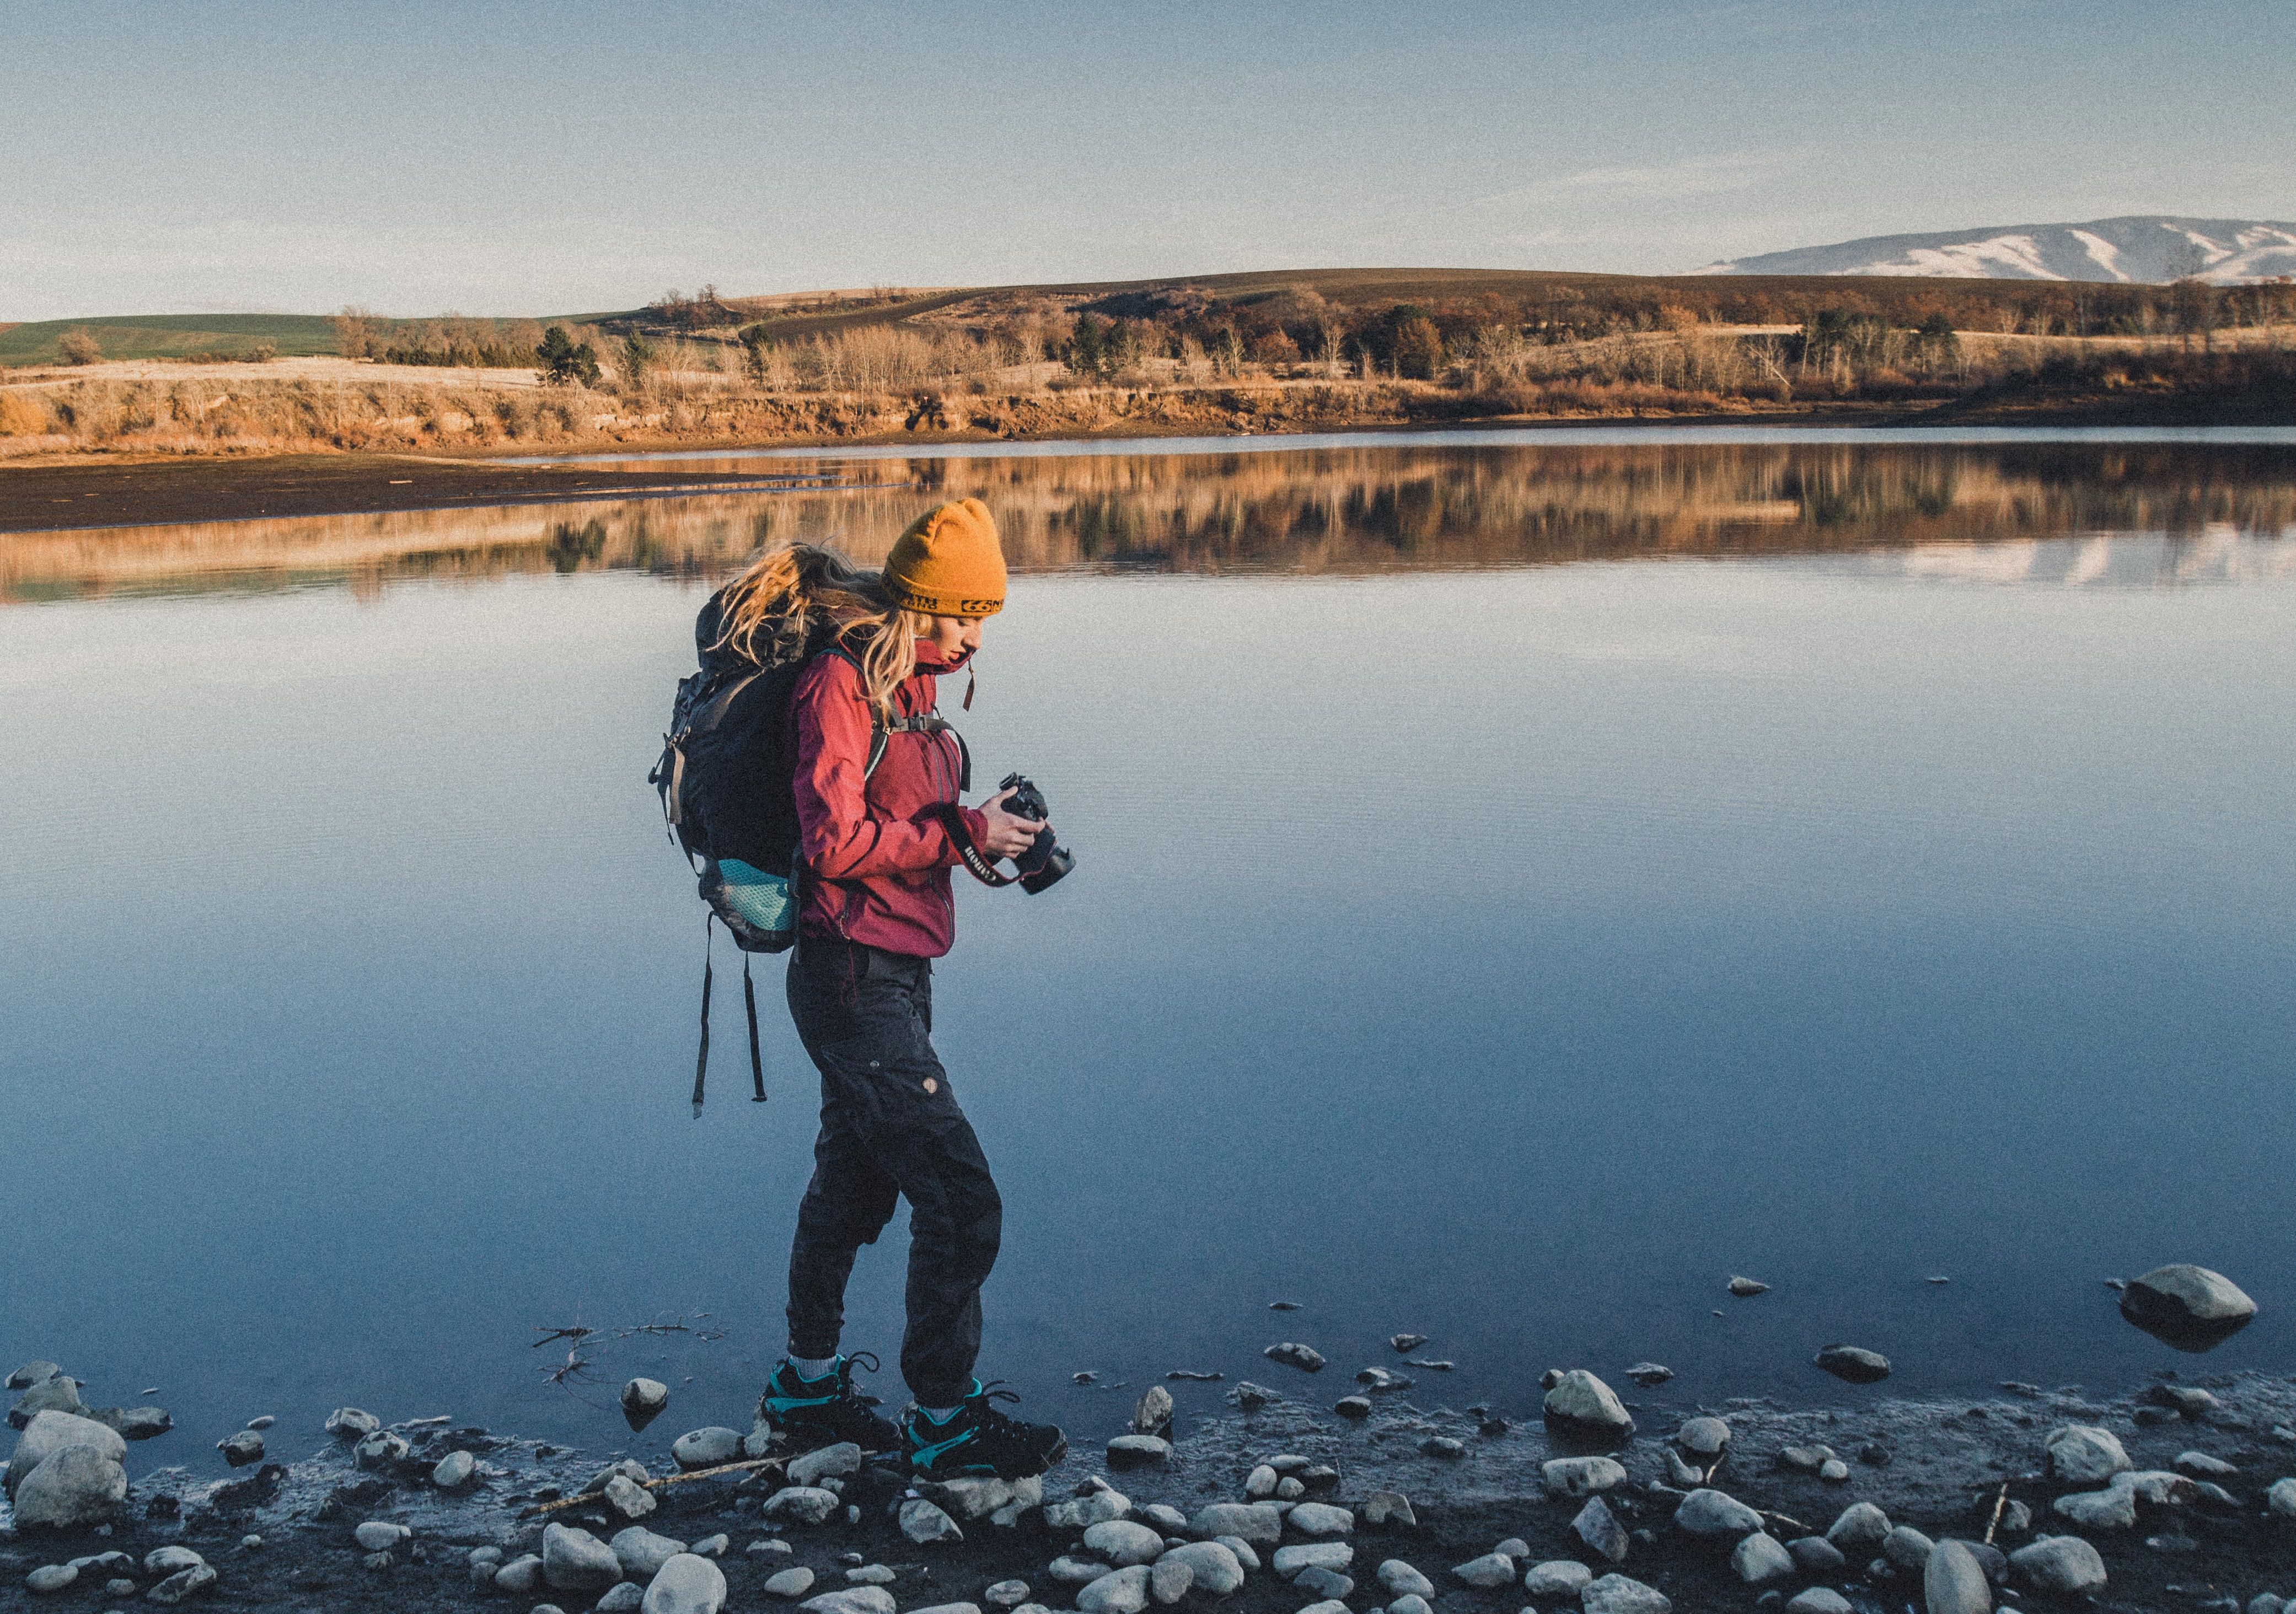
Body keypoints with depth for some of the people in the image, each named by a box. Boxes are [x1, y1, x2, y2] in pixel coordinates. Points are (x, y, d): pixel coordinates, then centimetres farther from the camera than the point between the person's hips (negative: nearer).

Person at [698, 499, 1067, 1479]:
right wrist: (962, 833, -18)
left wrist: (993, 832, 3)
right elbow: (834, 842, -22)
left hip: (895, 975, 10)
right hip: (853, 979, -10)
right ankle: (945, 1424, 5)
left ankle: (808, 1389, 36)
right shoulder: (842, 682, -16)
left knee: (853, 1183, 21)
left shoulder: (906, 682, 13)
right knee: (961, 1200, -8)